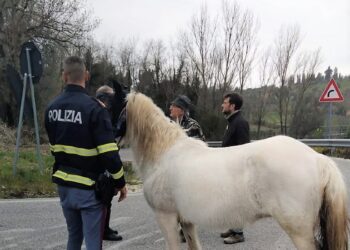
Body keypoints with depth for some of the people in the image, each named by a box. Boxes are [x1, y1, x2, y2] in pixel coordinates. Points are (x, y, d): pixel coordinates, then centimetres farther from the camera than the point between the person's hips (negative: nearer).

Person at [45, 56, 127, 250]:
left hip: (63, 185, 6)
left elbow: (54, 147, 12)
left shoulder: (51, 108, 3)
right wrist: (120, 182, -8)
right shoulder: (93, 108, -18)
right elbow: (109, 153, -19)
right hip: (88, 187, -6)